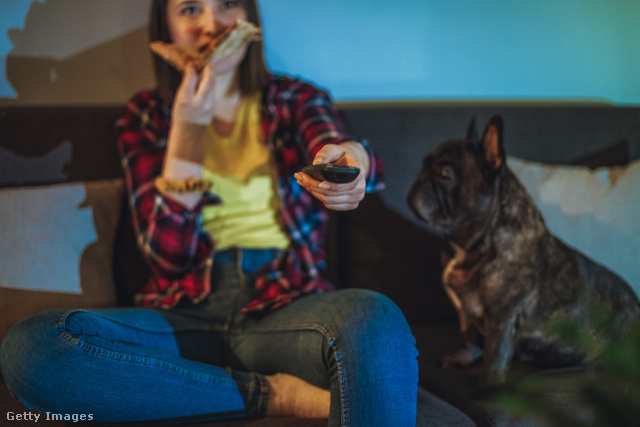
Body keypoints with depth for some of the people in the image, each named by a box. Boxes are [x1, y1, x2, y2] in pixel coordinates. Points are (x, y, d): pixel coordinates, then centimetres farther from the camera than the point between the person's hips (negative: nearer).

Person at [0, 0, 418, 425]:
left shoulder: (296, 99, 12)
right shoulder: (147, 115, 12)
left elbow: (350, 154, -13)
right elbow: (169, 252, 1)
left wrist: (348, 157, -39)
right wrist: (187, 127, -7)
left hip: (286, 303, -2)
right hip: (188, 313, 3)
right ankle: (273, 393, -23)